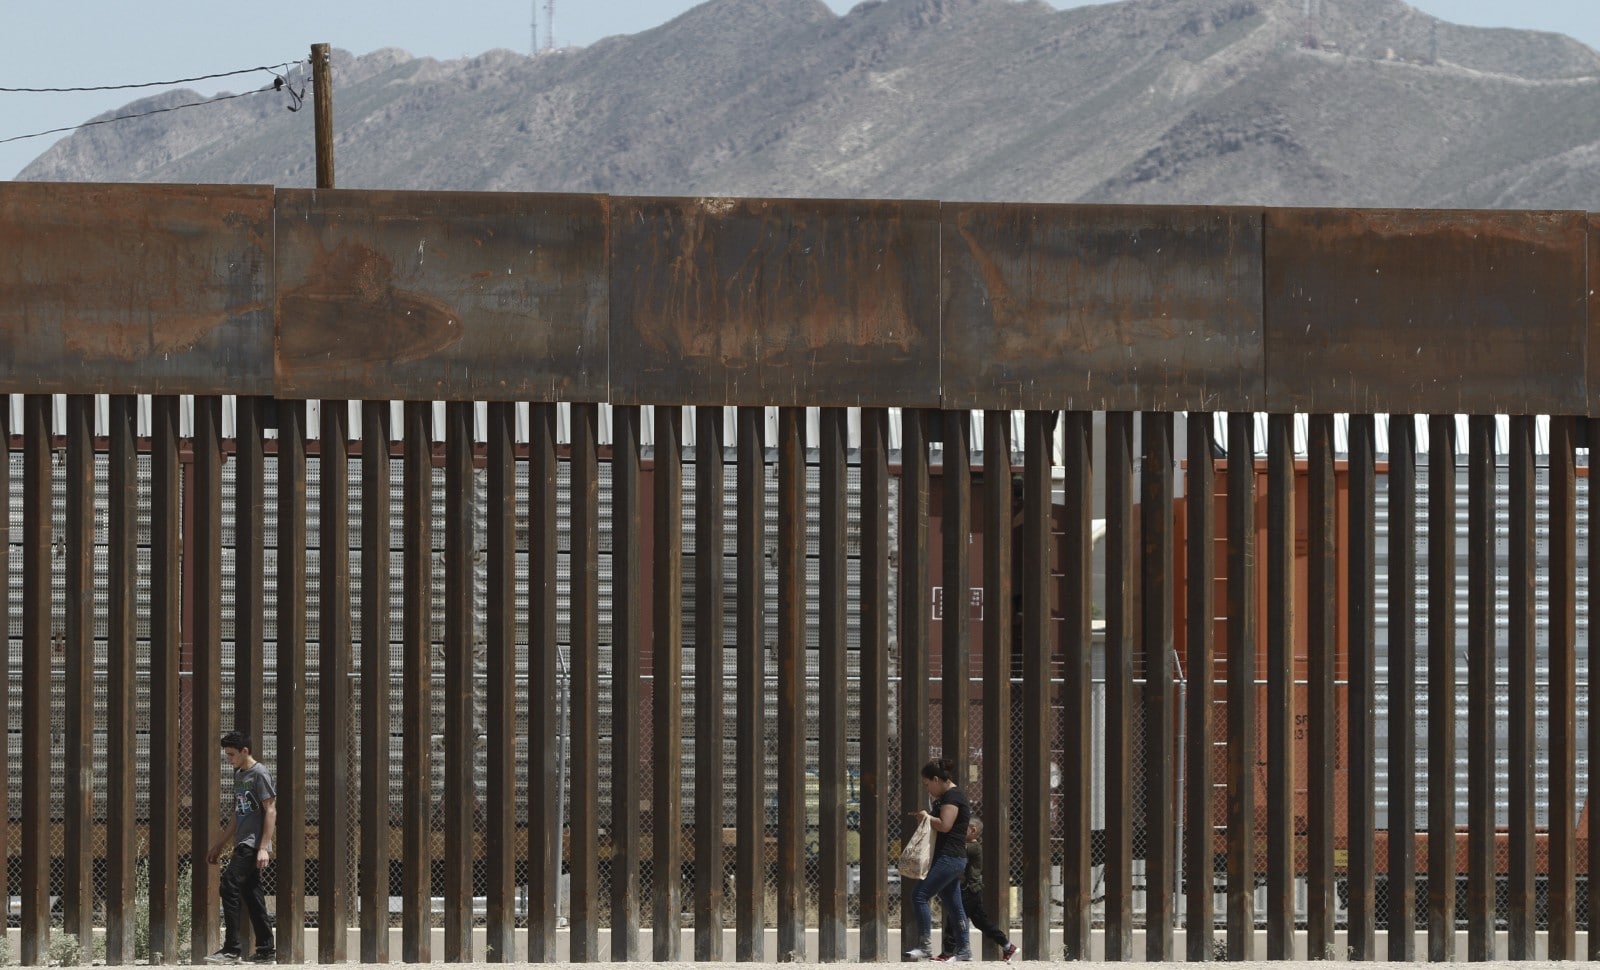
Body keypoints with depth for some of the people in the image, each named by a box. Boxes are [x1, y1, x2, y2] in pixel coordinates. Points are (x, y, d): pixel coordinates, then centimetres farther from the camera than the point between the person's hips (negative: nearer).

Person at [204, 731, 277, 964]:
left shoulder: (260, 774, -8)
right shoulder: (238, 774, 19)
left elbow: (270, 811, -13)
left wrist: (264, 847, -19)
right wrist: (219, 845, 26)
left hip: (254, 845, -9)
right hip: (242, 844, 9)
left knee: (230, 885, -17)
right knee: (251, 895, 7)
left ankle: (231, 949, -17)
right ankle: (266, 951, 10)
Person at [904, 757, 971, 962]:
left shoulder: (951, 796, -12)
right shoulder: (950, 795, 20)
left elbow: (945, 825, -23)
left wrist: (927, 817, -8)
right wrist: (926, 817, 11)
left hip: (948, 858, -11)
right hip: (954, 858, 11)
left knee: (920, 896, -14)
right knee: (952, 904, 11)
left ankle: (925, 945, -16)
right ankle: (962, 949, 13)